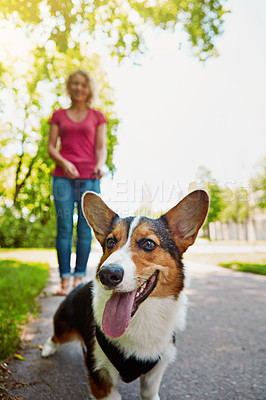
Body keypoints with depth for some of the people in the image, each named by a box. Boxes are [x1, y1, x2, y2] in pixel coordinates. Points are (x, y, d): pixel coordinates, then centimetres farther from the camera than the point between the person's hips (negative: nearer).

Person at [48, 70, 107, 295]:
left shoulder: (97, 117, 15)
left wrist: (100, 165, -15)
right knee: (64, 228, -4)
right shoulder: (59, 116, 17)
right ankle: (64, 279, 2)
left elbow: (101, 147, 6)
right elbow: (51, 147, 9)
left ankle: (79, 278, 5)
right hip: (63, 177, 1)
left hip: (89, 178, 0)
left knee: (85, 228, -3)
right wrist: (63, 162, -11)